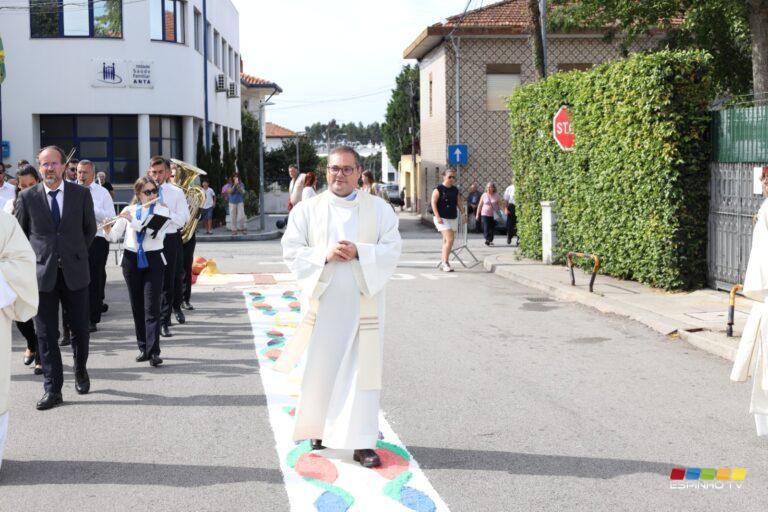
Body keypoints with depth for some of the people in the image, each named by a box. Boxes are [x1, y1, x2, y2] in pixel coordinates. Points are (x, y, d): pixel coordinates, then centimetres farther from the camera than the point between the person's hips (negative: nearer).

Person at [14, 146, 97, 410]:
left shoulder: (81, 194, 1)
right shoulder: (27, 197, -1)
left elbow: (90, 228, 13)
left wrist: (77, 253, 10)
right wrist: (32, 258, 7)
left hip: (74, 272, 1)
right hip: (42, 274, 0)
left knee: (80, 329, 8)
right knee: (46, 335, 2)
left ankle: (81, 371, 34)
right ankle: (52, 390, 9)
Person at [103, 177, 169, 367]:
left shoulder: (162, 210, 0)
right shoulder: (128, 210, 6)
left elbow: (156, 233, -17)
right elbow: (113, 236, 5)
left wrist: (133, 220, -21)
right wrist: (107, 228, -16)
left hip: (153, 260, -3)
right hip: (131, 260, 3)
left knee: (152, 307, -9)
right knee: (137, 306, 8)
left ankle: (153, 351, -12)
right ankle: (143, 347, 17)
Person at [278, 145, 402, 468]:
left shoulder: (379, 209, 4)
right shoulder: (307, 209, 4)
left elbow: (392, 249, -1)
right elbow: (291, 250, -1)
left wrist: (359, 252, -16)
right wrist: (325, 255, -16)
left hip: (363, 302, 0)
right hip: (322, 301, 1)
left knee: (362, 369, -2)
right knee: (321, 367, 6)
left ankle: (361, 441, 2)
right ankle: (321, 428, 25)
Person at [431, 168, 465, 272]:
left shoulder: (455, 190, 12)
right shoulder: (438, 189, -7)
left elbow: (459, 203, 18)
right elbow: (433, 203, -11)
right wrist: (437, 216, -18)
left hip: (453, 218, 6)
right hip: (442, 219, -6)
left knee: (447, 242, 9)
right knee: (449, 240, -17)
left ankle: (443, 263, 19)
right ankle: (445, 263, -11)